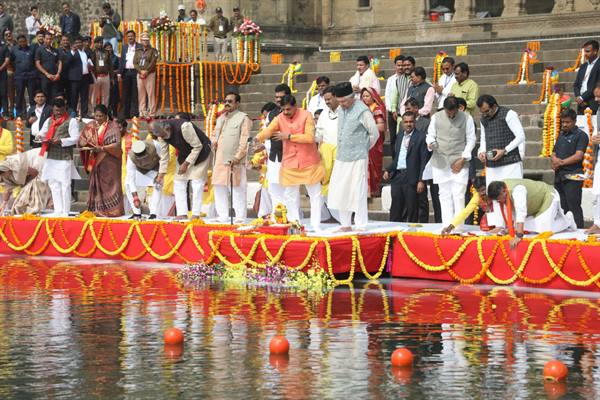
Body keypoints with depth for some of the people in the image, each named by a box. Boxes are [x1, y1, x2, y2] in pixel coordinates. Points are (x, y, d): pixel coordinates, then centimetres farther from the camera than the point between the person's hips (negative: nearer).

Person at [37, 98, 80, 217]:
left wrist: (61, 141, -19)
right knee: (53, 185, 7)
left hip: (64, 158, -6)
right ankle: (57, 211, 12)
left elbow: (75, 138, -7)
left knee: (65, 185, -5)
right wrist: (40, 137, -1)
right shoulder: (49, 121, 16)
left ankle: (65, 212, -2)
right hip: (51, 158, 6)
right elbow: (42, 133, 23)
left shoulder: (71, 121, -2)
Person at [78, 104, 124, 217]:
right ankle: (98, 210, 5)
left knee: (110, 185, -4)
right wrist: (87, 142, -18)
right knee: (96, 185, 2)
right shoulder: (90, 126, 7)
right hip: (95, 161, 4)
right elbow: (80, 141, 6)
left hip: (109, 162, -4)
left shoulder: (113, 126, -4)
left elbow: (117, 144, -12)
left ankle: (113, 210, -1)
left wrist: (102, 148, -24)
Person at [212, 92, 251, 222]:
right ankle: (223, 217, 12)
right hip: (220, 160, 7)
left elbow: (244, 140, -8)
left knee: (238, 189, -5)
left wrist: (237, 157, -16)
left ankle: (240, 217, -3)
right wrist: (214, 142, 6)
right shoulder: (221, 118, 21)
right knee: (220, 188, 6)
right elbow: (215, 135, 30)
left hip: (235, 161, -7)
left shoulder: (243, 118, -1)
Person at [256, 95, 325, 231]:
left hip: (309, 162, -3)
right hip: (289, 163, 3)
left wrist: (289, 136, -22)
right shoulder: (279, 119, -3)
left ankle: (316, 225, 11)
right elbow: (268, 130, -19)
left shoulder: (306, 116, -10)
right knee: (290, 196, 6)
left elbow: (309, 137, -19)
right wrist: (258, 138, -41)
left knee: (315, 194, 3)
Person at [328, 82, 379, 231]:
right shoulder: (340, 110, 11)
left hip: (357, 159, -7)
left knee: (358, 192, -5)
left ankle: (361, 226, 0)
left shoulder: (362, 111, -11)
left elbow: (375, 133, -6)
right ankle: (345, 224, 17)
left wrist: (364, 148, 4)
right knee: (340, 192, 7)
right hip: (341, 158, 7)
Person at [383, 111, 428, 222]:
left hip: (411, 179, -6)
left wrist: (421, 180, -13)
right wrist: (388, 170, 6)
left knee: (411, 211, -1)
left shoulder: (421, 137, -5)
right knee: (395, 210, 7)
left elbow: (424, 160, -8)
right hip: (397, 176, 6)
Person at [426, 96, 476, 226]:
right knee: (444, 195, 3)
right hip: (441, 162, 2)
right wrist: (430, 143, -12)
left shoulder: (466, 118, 0)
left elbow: (471, 140, 2)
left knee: (458, 195, -8)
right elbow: (430, 135, 13)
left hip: (459, 163, -2)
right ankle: (447, 226, 6)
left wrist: (462, 160, -5)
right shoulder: (436, 117, 5)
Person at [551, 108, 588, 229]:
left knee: (574, 208, -10)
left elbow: (578, 156, -13)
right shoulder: (561, 135, 20)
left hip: (572, 176, -8)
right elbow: (554, 153, 22)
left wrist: (561, 162, -8)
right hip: (559, 177, 8)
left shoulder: (581, 135, -4)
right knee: (561, 208, 9)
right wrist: (555, 160, -2)